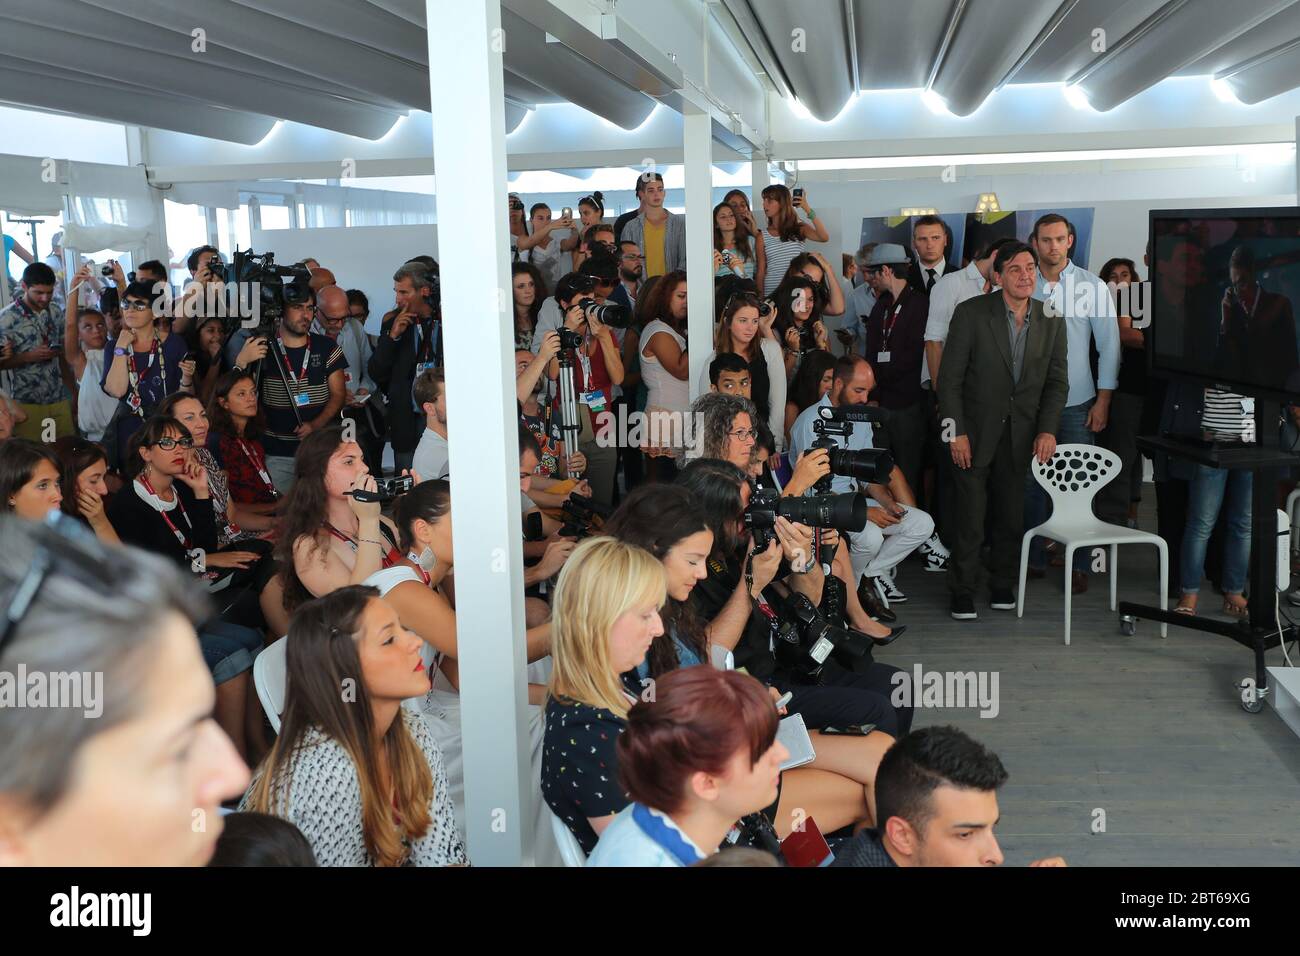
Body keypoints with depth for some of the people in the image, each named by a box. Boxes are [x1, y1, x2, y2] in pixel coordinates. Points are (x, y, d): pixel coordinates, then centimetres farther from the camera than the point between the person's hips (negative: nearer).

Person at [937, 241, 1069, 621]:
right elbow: (950, 378, -8)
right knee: (970, 516, 0)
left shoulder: (1051, 321, 3)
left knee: (1012, 516, 9)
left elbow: (1057, 382, 8)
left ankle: (1003, 585, 27)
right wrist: (956, 432, -12)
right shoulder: (971, 313, -9)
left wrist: (1048, 429, -4)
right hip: (975, 432, -3)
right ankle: (962, 591, 15)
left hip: (1021, 434, 4)